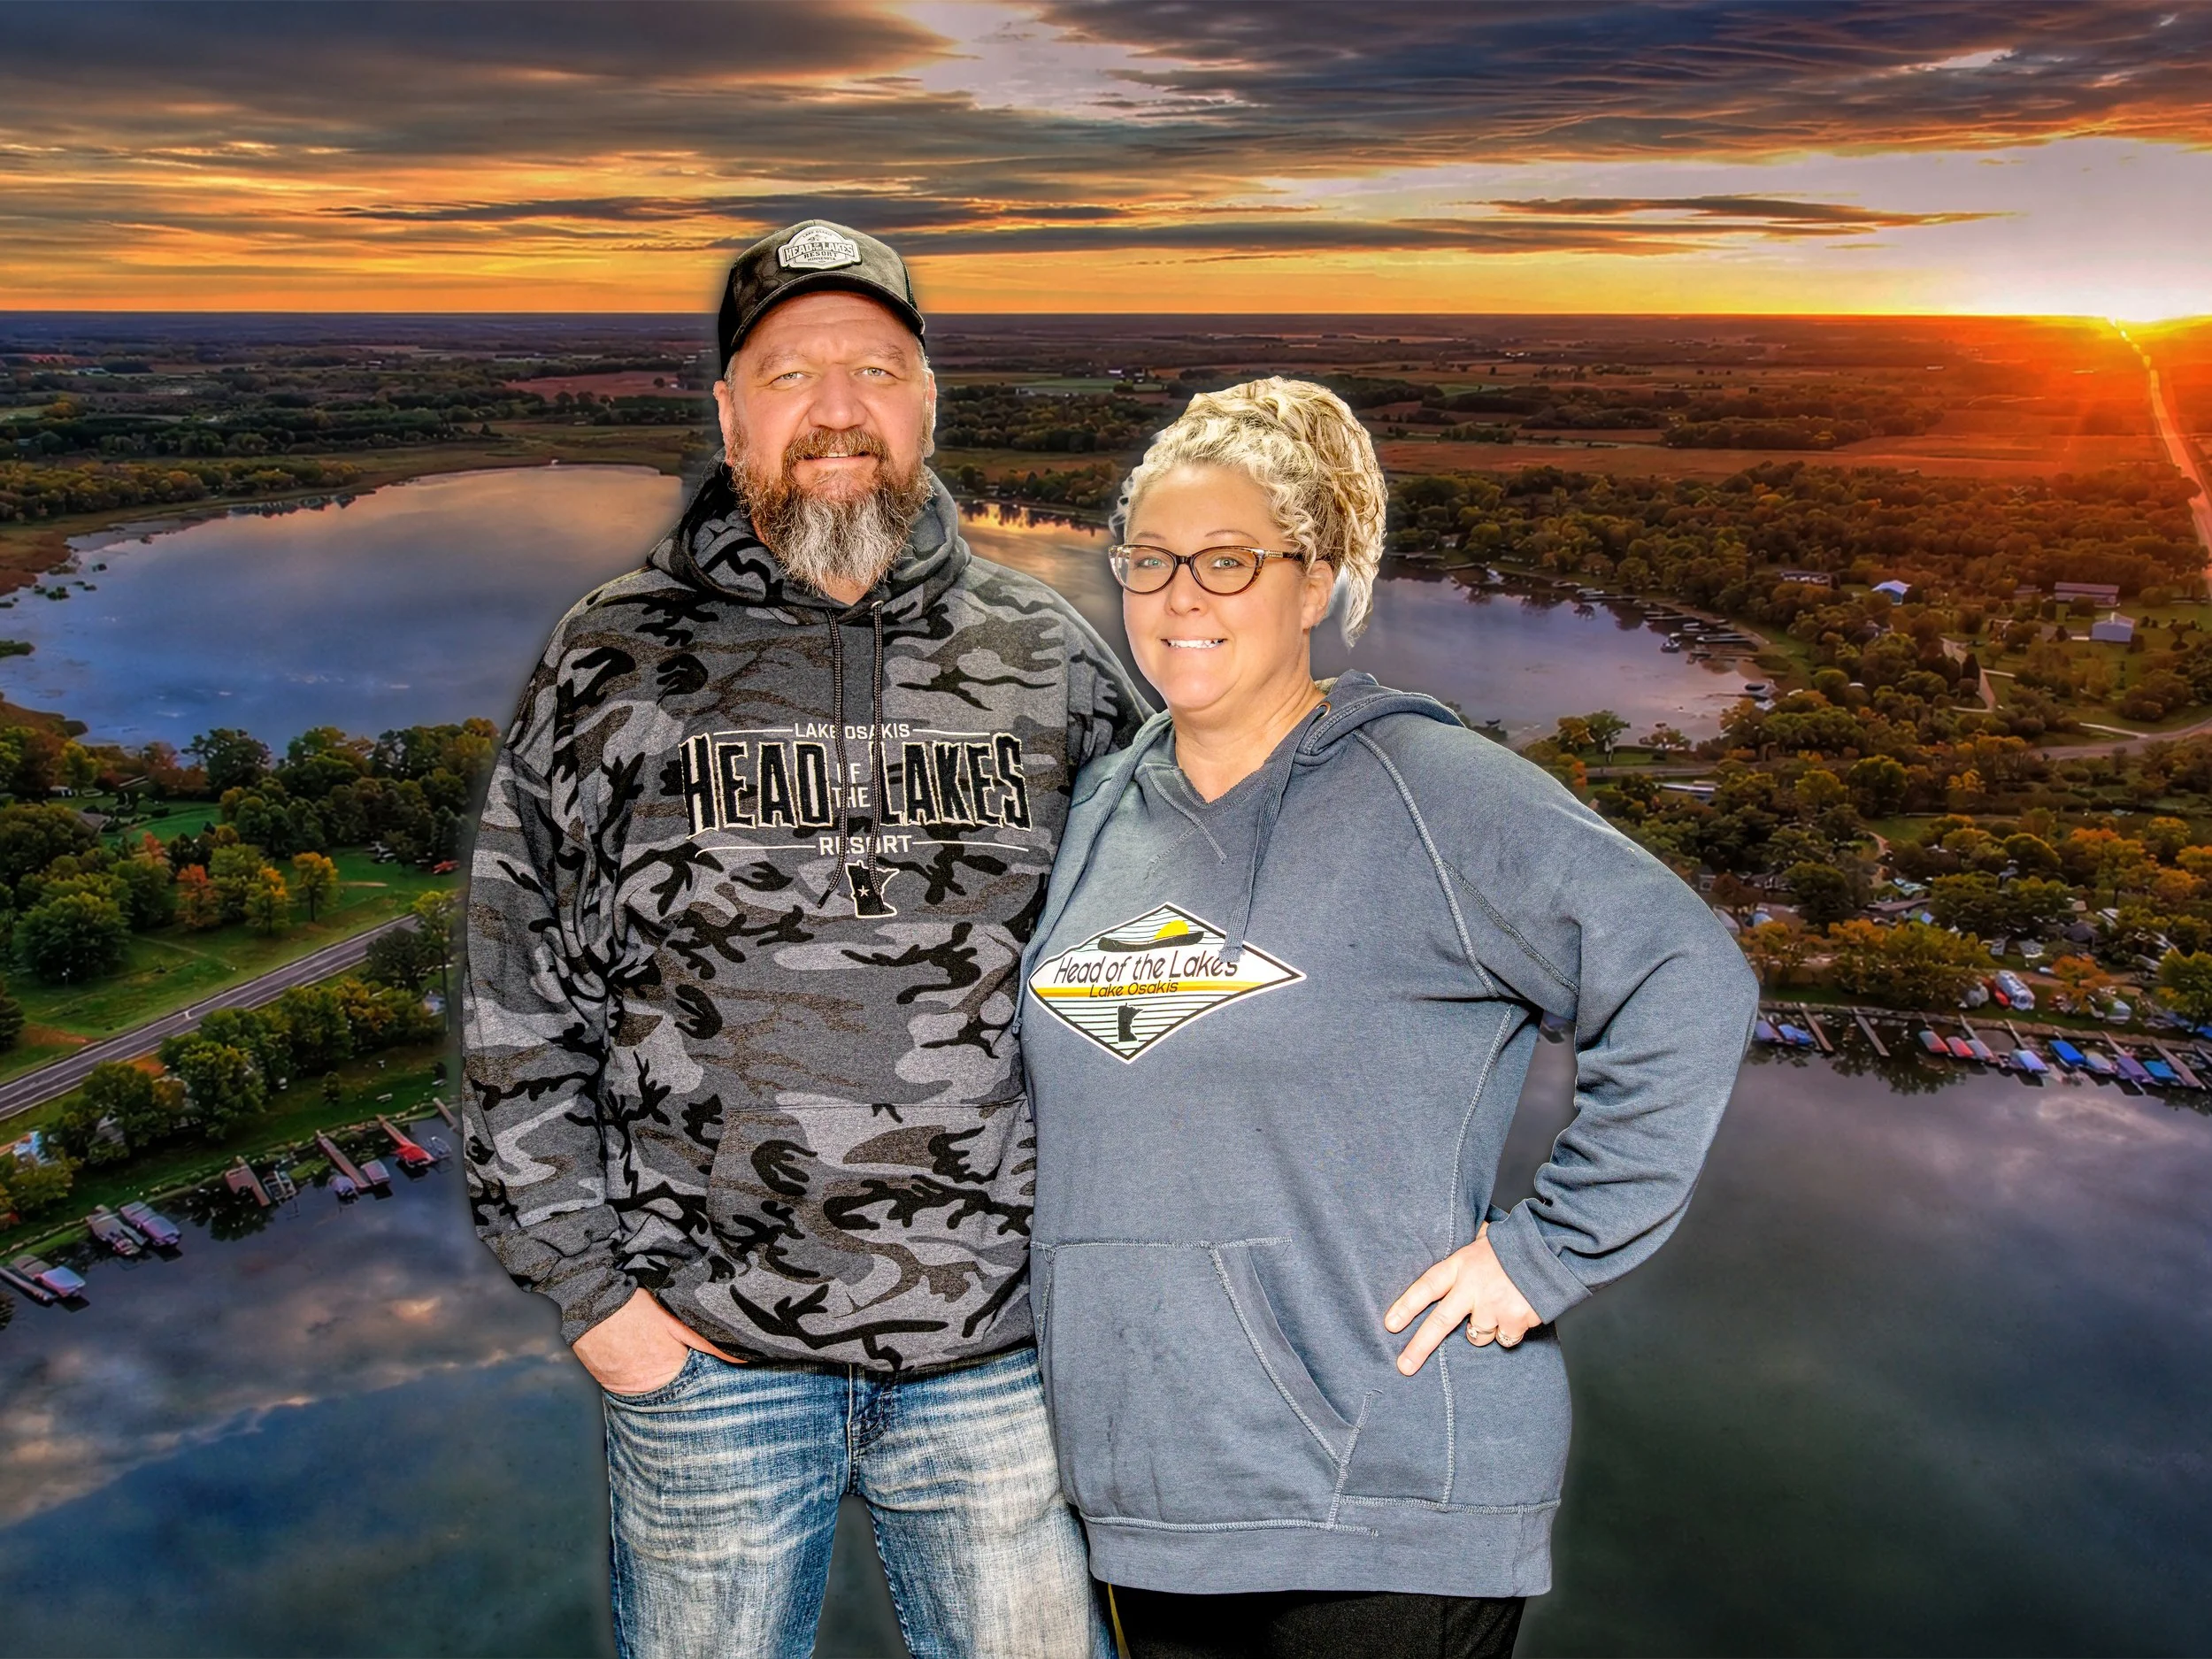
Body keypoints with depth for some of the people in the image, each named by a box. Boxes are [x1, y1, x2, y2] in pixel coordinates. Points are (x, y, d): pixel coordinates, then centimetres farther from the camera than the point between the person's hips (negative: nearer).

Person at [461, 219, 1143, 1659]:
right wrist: (584, 1283, -3)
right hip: (704, 1348, 0)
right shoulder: (618, 665, -2)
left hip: (1002, 1344, 1)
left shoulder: (1053, 662, 1)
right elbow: (522, 1010, 0)